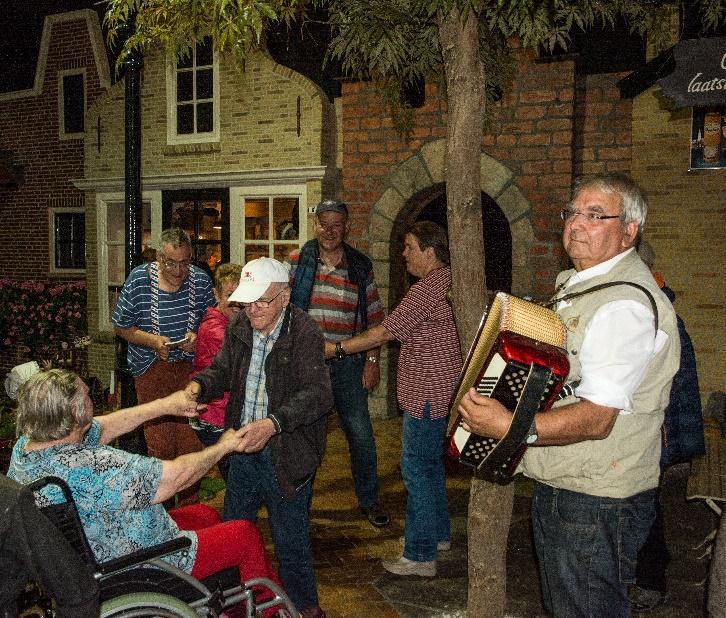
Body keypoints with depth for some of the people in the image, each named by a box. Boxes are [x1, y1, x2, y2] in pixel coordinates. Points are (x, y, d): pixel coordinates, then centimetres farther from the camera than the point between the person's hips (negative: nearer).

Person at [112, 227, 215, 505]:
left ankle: (190, 503, 20)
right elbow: (121, 327, 0)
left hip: (190, 366, 2)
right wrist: (152, 340, -16)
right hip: (152, 368, -2)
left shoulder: (200, 280, -2)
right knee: (160, 443, -4)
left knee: (191, 439, 2)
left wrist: (197, 336, -11)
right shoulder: (139, 280, -7)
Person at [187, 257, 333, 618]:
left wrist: (272, 424, -40)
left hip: (285, 452, -6)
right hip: (244, 446, 6)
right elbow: (222, 370, 12)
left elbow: (318, 394, -27)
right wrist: (198, 386, -12)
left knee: (290, 540, 6)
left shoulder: (304, 332, -19)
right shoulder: (239, 326, 0)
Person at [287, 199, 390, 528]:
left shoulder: (361, 266, 4)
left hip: (347, 362, 1)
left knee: (360, 434, 4)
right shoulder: (297, 261, -1)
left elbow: (374, 318, 7)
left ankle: (369, 500, 22)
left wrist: (372, 361, 2)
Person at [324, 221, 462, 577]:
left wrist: (338, 348, -10)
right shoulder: (448, 281, 12)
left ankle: (420, 555, 3)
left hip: (428, 395, -11)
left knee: (416, 468, -4)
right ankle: (438, 533, 34)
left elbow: (385, 332, -19)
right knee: (430, 463, 21)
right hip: (440, 390, 11)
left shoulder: (428, 288, -20)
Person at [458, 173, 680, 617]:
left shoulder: (625, 303, -23)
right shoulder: (578, 283, 11)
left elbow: (597, 418, -29)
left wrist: (512, 426, -37)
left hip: (595, 507, -10)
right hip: (559, 488, 10)